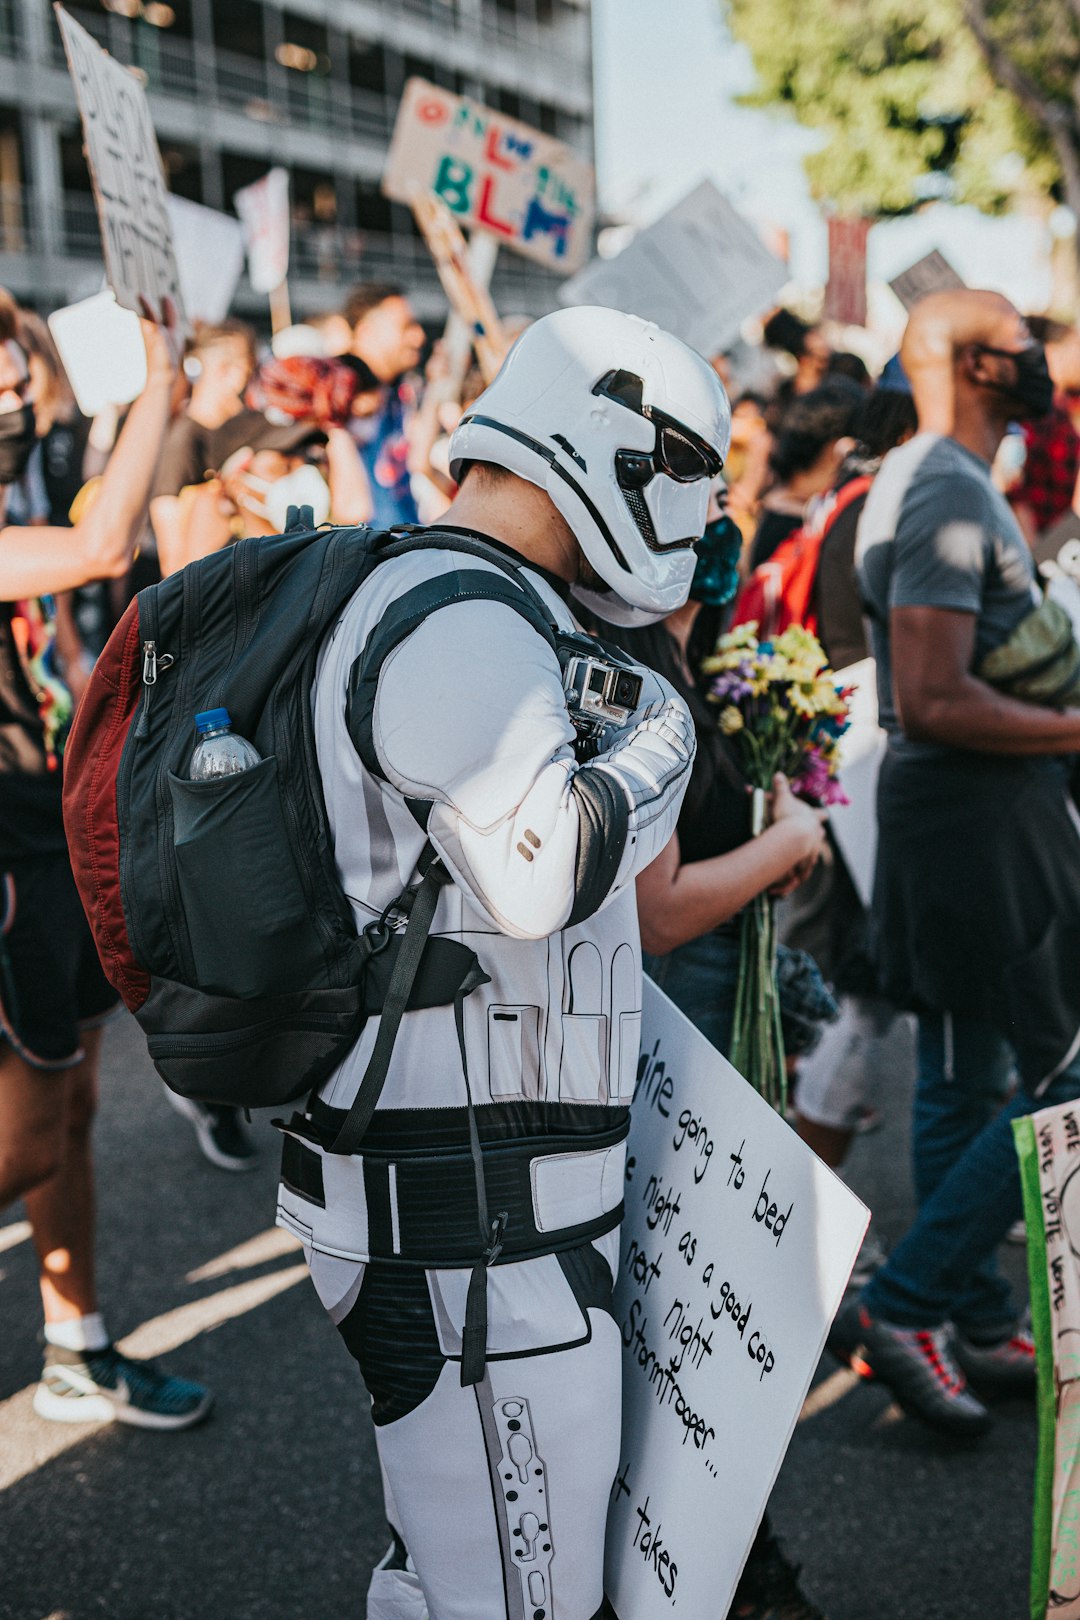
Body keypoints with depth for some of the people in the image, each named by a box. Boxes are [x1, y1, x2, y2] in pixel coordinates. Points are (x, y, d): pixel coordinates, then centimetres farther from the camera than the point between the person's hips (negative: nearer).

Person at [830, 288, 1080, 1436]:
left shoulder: (920, 479, 18)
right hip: (979, 814, -11)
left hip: (946, 811, 11)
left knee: (962, 1080, 15)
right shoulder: (951, 492, -16)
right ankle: (903, 1305, 1)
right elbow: (933, 703, -24)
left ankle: (979, 1327, 26)